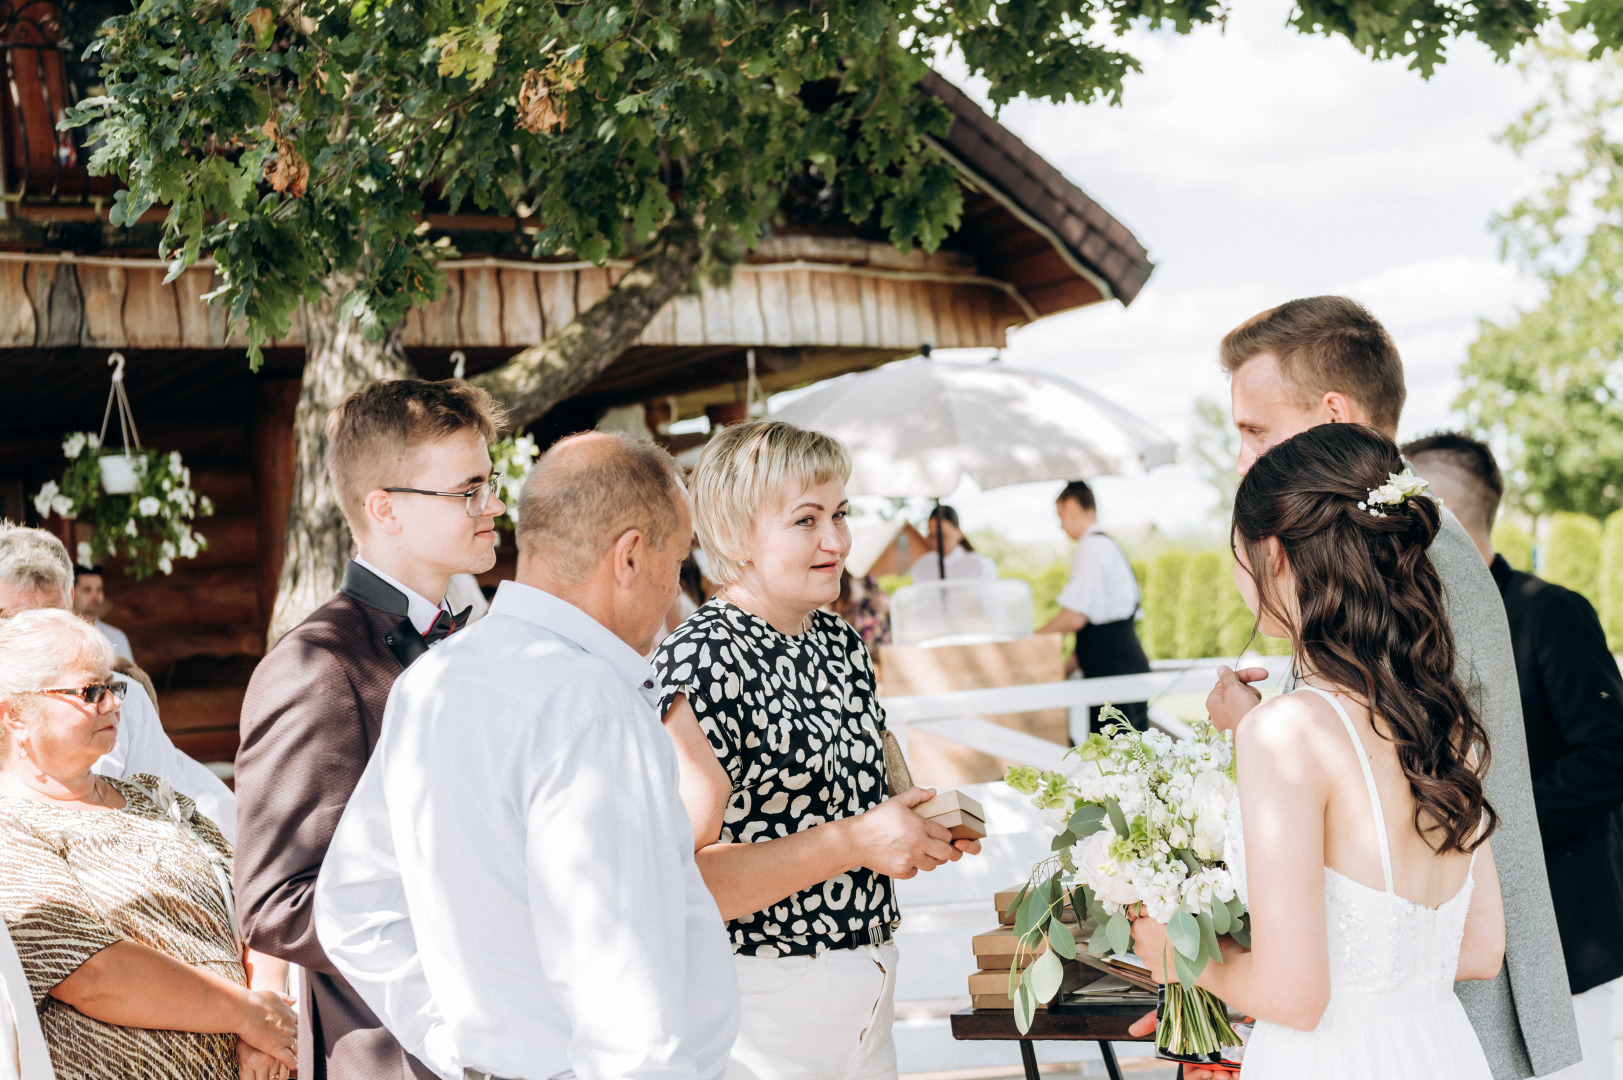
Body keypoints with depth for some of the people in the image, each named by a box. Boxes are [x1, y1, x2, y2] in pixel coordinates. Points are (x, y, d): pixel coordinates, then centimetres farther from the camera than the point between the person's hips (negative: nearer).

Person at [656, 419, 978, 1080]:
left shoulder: (839, 641, 8)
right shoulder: (701, 662, -19)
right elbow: (683, 881, -26)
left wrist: (926, 826, 3)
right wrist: (855, 841, -25)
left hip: (869, 976, 8)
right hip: (766, 1003, -8)